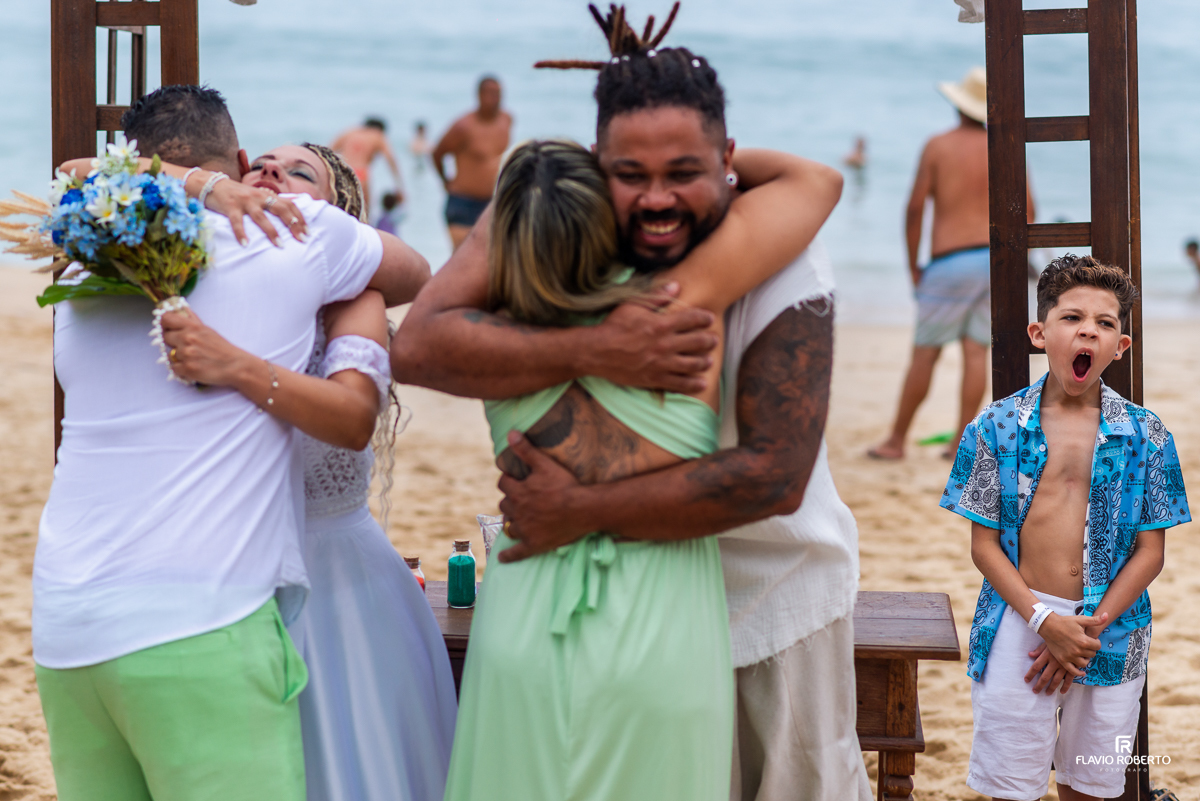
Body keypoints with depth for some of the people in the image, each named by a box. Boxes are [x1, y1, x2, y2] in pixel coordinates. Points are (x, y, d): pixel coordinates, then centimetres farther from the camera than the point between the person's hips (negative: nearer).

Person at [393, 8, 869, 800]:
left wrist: (580, 512, -32)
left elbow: (774, 476, -31)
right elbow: (418, 345, -30)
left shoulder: (782, 265, -25)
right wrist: (592, 351, -41)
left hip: (774, 583, -2)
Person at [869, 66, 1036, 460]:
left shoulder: (938, 146, -3)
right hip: (996, 258, 4)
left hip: (951, 261, -4)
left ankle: (896, 440, 8)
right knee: (976, 351, 5)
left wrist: (913, 267, 2)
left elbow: (915, 209, -6)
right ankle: (962, 440, 3)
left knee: (925, 353, 2)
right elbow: (1027, 211, 6)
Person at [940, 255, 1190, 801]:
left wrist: (1089, 629, -11)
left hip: (1109, 632, 1)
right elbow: (984, 544, -2)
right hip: (1020, 624, -1)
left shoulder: (1145, 436, 2)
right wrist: (1044, 621, -14)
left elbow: (1150, 551, 0)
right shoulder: (995, 428, 0)